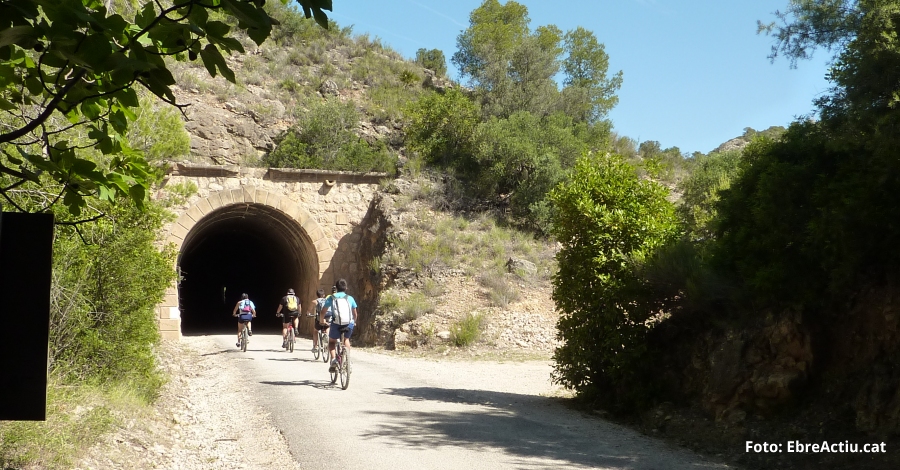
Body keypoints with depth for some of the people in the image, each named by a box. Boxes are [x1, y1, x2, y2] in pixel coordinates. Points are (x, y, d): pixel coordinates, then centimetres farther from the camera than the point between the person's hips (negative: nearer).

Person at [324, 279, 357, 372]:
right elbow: (355, 313, 16)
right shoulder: (350, 298, 10)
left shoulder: (331, 298, 8)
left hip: (336, 324, -1)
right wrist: (354, 322, 35)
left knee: (331, 341, 24)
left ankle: (333, 360, 1)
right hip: (349, 324, 1)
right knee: (346, 339, 31)